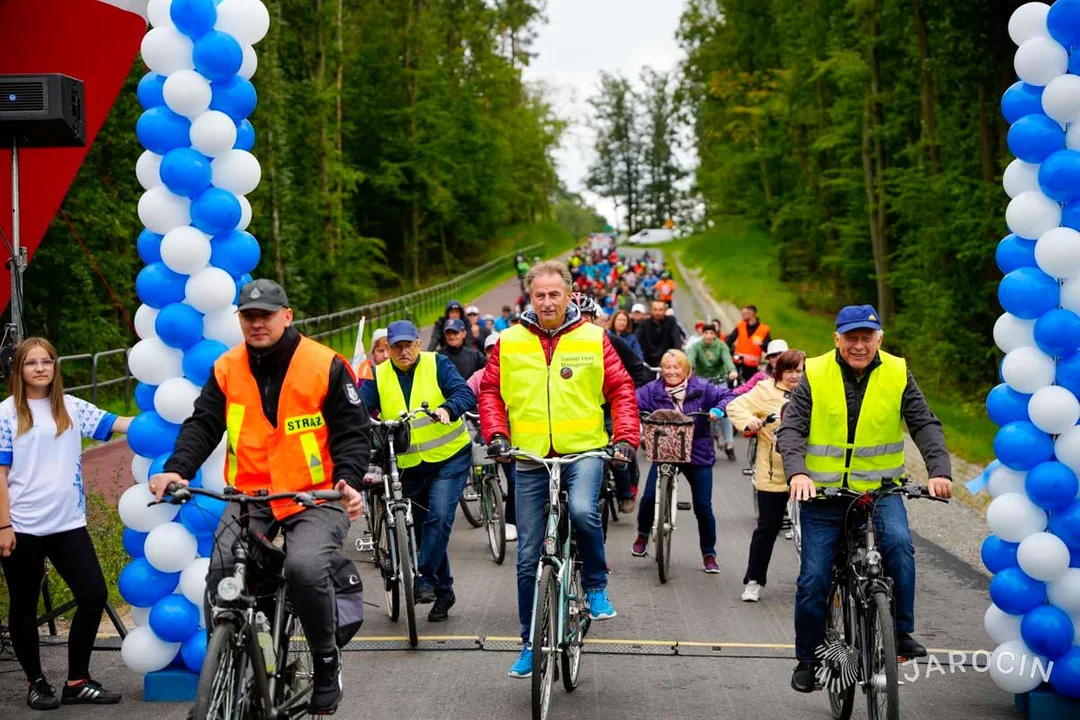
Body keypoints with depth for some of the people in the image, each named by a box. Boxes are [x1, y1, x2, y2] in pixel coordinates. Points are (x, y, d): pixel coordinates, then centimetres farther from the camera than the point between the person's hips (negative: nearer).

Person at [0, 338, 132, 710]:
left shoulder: (72, 408, 7)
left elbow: (118, 424, -3)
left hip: (68, 524, 3)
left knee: (94, 595, -1)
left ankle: (77, 682, 12)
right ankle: (36, 683, 24)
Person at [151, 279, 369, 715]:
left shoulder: (326, 366, -5)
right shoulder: (227, 369, 6)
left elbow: (351, 432, -4)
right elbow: (202, 425, 3)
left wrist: (348, 480, -21)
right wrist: (177, 469, -16)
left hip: (315, 497, -4)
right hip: (250, 495, 4)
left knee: (306, 567, -29)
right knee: (222, 572, -17)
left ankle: (327, 662, -4)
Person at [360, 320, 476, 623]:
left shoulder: (437, 364, -6)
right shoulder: (378, 376, 1)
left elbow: (465, 393, -18)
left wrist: (447, 409, -39)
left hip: (450, 457, -3)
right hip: (410, 465, 4)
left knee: (439, 517, -21)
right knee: (424, 525, 11)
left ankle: (426, 579, -14)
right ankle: (443, 591, 24)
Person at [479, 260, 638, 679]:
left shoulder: (593, 339, 1)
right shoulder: (510, 343, 3)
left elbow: (621, 390, 2)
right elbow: (490, 390, 8)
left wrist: (625, 437, -11)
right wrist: (496, 434, -7)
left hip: (584, 451, -2)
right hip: (530, 458, 2)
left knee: (583, 511, -33)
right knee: (528, 557, 6)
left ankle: (596, 587, -5)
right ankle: (530, 643, 19)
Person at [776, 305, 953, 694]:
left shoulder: (897, 375, 0)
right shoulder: (815, 376, -4)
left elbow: (925, 425, -3)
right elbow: (791, 429, -10)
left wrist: (939, 470, -20)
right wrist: (797, 473, -27)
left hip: (880, 488, 0)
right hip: (822, 493, 0)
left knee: (899, 543, -29)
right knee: (813, 581, 1)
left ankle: (902, 632, -15)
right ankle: (807, 659, 20)